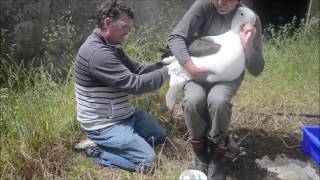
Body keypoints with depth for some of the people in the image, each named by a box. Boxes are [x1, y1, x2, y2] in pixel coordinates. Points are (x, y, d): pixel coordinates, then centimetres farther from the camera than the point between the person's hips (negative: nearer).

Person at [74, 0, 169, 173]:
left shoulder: (112, 46, 7)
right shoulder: (97, 52, -27)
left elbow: (136, 69, 7)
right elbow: (134, 84, -28)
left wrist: (163, 65, -7)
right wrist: (166, 73, -19)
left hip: (123, 114, 10)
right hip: (103, 124, -10)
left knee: (160, 136, 20)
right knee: (147, 161, -12)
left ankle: (105, 143, 15)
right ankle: (96, 149, 1)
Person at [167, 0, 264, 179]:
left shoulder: (250, 19, -11)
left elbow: (256, 70, -11)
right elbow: (175, 38, -17)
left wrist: (248, 45, -29)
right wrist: (191, 67, -31)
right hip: (198, 71, 1)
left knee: (218, 100, -34)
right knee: (193, 99, -32)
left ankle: (216, 157, -8)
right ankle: (200, 153, -4)